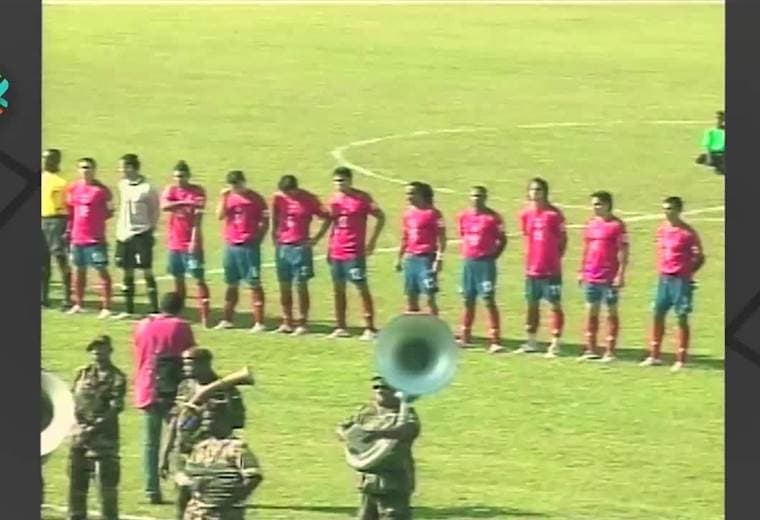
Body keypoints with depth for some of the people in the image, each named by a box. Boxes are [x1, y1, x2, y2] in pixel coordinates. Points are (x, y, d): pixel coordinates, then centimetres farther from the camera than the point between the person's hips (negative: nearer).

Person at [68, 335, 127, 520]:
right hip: (79, 436, 6)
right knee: (76, 482, 11)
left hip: (103, 437, -6)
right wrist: (78, 420, -4)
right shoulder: (82, 373, 12)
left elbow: (115, 409, -13)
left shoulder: (116, 378, -5)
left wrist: (94, 428, -19)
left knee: (107, 483, -7)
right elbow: (73, 399, 13)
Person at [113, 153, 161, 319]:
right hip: (124, 235, 6)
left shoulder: (146, 189, -11)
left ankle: (155, 310, -2)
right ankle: (128, 310, 17)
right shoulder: (122, 185, 8)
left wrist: (151, 230, -7)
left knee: (147, 271, -6)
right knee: (127, 272, 10)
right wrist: (120, 231, 13)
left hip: (141, 234, -6)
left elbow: (154, 212, -3)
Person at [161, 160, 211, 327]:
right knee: (178, 279, 12)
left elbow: (198, 216, -11)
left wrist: (194, 240, -20)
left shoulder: (198, 191, -3)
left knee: (199, 279, -8)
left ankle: (205, 316, -12)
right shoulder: (170, 190, 6)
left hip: (192, 244, -4)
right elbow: (164, 206, -15)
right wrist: (185, 203, -28)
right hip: (175, 243, 4)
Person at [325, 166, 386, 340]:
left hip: (355, 252, -6)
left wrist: (372, 240, -9)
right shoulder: (334, 200, 10)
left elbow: (381, 217, -5)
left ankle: (370, 328, -6)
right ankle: (340, 327, 18)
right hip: (336, 252, 7)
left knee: (362, 288, -6)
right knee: (338, 289, 10)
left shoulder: (362, 198, -7)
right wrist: (329, 247, 17)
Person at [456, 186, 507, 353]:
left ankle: (495, 340, -10)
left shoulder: (493, 218, -6)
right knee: (468, 301, 12)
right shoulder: (463, 217, 8)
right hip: (468, 262, 5)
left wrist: (493, 256, -7)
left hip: (485, 263, -5)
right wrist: (466, 255, 9)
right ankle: (465, 337, 22)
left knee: (489, 301, -9)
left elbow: (502, 240, -1)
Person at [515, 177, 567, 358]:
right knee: (532, 304, 13)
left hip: (551, 268, -5)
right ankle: (531, 342, 24)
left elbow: (563, 238, -1)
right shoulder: (526, 214, 6)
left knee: (555, 305, -1)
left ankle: (555, 344, 2)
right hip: (532, 268, 5)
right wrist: (529, 260, 9)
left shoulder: (554, 214, -8)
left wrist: (557, 257, -5)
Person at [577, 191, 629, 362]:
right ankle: (591, 349, 15)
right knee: (591, 312, 9)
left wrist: (621, 274, -16)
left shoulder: (617, 225, -8)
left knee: (611, 312, 2)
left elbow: (623, 252, -10)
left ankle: (610, 351, 7)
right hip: (590, 277, 6)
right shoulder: (591, 224, 10)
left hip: (610, 278, -6)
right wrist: (581, 271, 14)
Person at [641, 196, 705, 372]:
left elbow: (700, 257, -5)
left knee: (682, 318, -3)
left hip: (681, 280, -7)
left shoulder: (688, 233, -10)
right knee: (658, 315, 9)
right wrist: (661, 270, 12)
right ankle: (654, 356, 18)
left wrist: (688, 272, -11)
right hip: (664, 278, 7)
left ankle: (681, 359, 2)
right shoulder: (662, 230, 9)